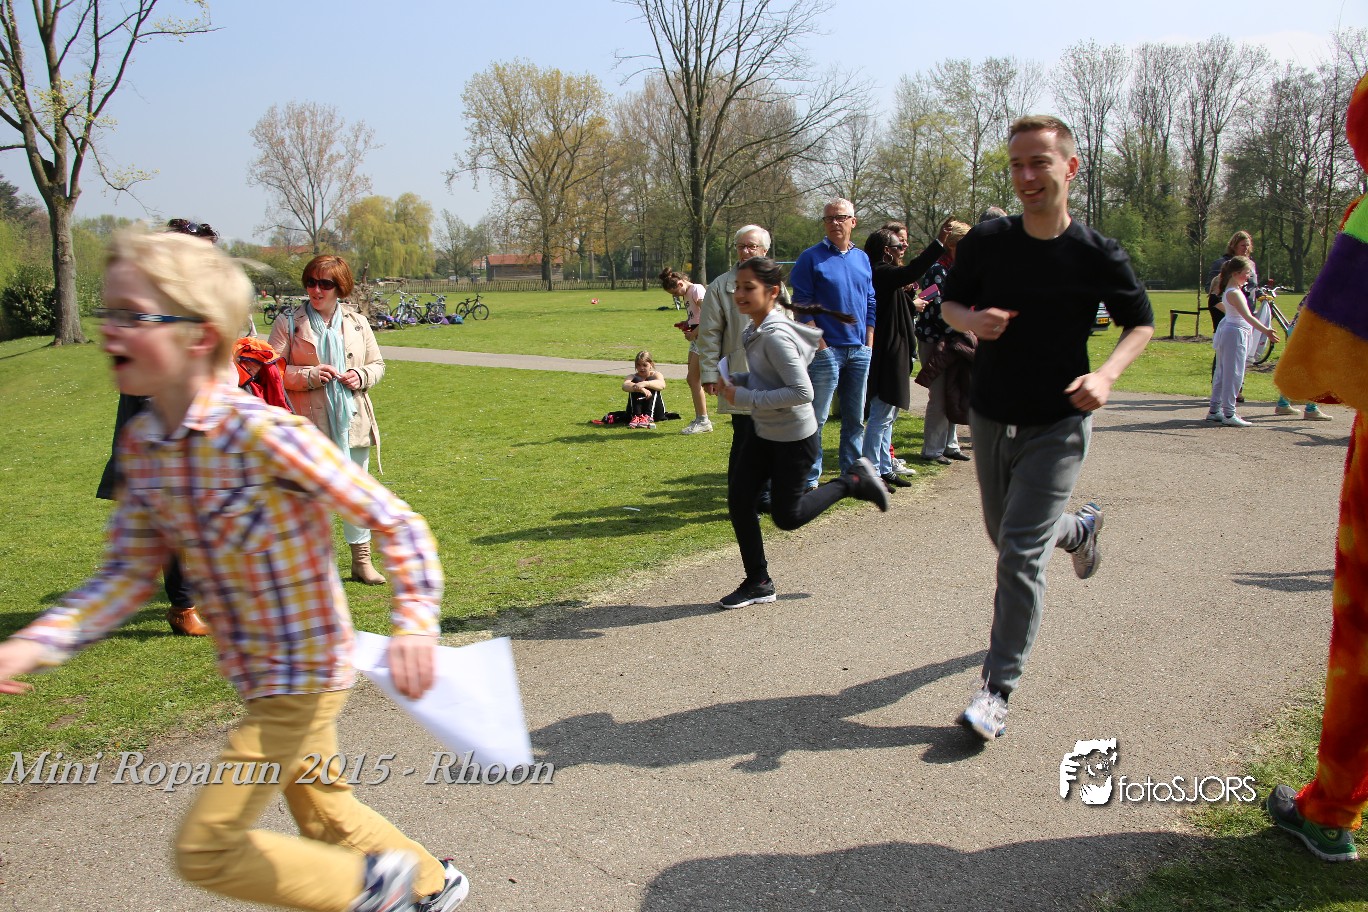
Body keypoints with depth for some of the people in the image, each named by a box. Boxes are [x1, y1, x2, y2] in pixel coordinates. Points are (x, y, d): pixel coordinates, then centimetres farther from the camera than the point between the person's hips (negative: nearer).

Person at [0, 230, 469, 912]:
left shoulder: (266, 434, -27)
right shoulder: (140, 445, -3)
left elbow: (396, 523, -22)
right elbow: (129, 572, 3)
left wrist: (416, 624, -32)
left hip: (304, 677, -8)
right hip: (256, 677, 8)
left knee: (205, 849, -3)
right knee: (320, 808, 25)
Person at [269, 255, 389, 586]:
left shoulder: (357, 323, 8)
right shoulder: (288, 322, 0)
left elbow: (377, 364, 15)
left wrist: (361, 376, -6)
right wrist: (309, 376, -17)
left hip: (353, 420, 3)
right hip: (309, 423, -3)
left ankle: (362, 560, 22)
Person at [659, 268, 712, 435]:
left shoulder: (697, 290, -13)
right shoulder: (687, 294, 15)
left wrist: (693, 333, -17)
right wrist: (686, 323, 7)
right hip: (696, 339, 10)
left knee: (693, 379, -8)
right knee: (694, 380, 11)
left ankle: (703, 421, -3)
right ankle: (701, 418, 18)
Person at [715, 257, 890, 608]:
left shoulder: (775, 336, -25)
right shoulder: (756, 330, 3)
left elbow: (802, 392, -29)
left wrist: (746, 398, -26)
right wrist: (735, 380, -1)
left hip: (795, 438, -9)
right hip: (764, 434, 9)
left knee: (787, 516, 5)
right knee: (738, 501, 2)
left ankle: (853, 481, 22)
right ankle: (758, 582, 16)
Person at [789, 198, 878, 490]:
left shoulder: (862, 258, 13)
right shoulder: (811, 257, -4)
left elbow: (871, 304, 16)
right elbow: (801, 304, -8)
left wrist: (869, 343, 8)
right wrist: (820, 344, -13)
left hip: (859, 351, 6)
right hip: (826, 350, -6)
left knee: (855, 418, 11)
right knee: (816, 417, -4)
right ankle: (810, 479, 2)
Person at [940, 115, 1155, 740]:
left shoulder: (1098, 255, -11)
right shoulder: (986, 241, -6)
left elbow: (1141, 322, 3)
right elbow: (950, 301, 9)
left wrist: (1106, 374, -16)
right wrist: (971, 321, -16)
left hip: (1057, 425, -4)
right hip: (990, 418, 4)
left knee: (1020, 554, -12)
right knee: (1008, 540, 21)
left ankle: (998, 688, 0)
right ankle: (1079, 528, 54)